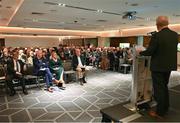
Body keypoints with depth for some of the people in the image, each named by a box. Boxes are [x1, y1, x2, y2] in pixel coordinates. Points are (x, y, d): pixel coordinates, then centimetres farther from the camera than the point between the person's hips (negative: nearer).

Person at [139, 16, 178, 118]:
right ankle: (165, 108, 36)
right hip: (169, 65, 7)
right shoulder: (175, 35, 2)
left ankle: (160, 112, 16)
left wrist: (140, 52, 0)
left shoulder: (157, 36, -19)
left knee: (159, 89, 5)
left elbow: (150, 52, -18)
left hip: (158, 66, -7)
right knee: (164, 87, 22)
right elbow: (172, 50, 11)